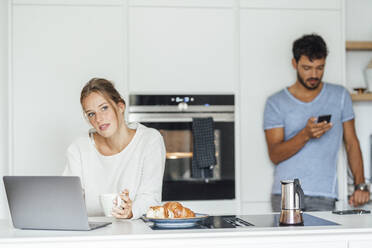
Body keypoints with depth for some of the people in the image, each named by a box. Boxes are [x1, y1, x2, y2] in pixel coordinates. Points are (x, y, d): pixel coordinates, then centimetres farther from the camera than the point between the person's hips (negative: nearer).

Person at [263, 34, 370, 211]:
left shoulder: (340, 96, 11)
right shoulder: (276, 103, 5)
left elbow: (351, 144, 12)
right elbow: (274, 155, -3)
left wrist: (360, 185, 1)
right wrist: (305, 135, -19)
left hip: (323, 196, 1)